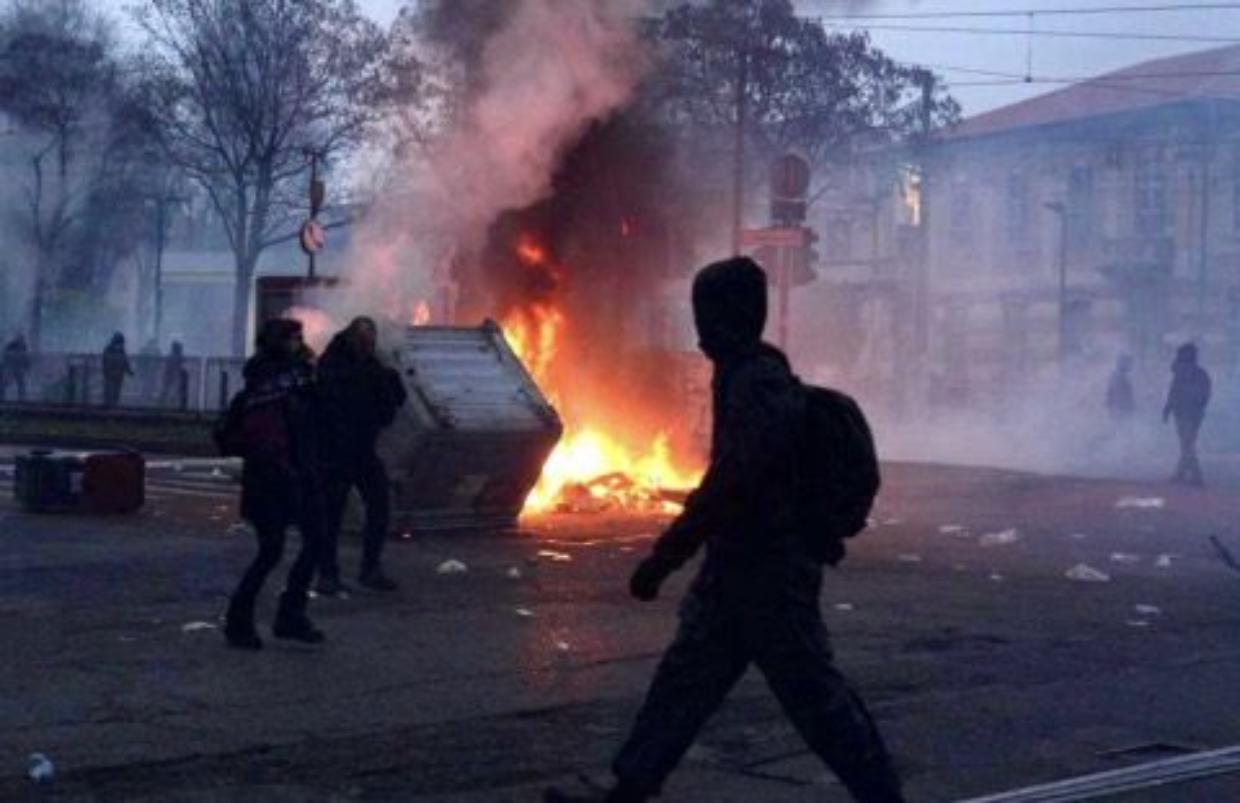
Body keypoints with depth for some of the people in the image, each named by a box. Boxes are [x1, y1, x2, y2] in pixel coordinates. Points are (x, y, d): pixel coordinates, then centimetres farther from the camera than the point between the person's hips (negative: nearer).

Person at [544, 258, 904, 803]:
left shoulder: (760, 385, -21)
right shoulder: (747, 375, 10)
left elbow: (728, 486, -27)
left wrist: (662, 560, -23)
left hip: (767, 576, -10)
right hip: (737, 570, 10)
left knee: (814, 695, -1)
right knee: (686, 676, 12)